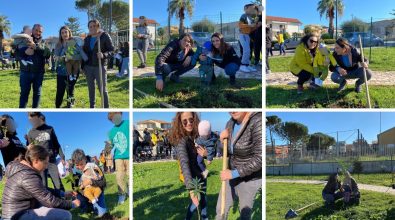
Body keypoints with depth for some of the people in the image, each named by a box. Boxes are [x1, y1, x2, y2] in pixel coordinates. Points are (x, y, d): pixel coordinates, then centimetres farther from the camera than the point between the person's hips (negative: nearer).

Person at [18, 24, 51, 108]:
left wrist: (36, 47, -23)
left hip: (39, 72, 1)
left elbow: (48, 54, -9)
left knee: (37, 93, 9)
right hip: (26, 71, -1)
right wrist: (24, 51, -21)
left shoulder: (43, 42, 8)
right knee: (24, 93, 3)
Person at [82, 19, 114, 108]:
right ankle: (92, 107, 17)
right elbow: (84, 52, 17)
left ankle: (106, 107, 2)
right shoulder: (87, 38, 12)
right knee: (91, 88, 9)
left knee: (102, 89, -4)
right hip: (88, 67, 5)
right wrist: (83, 66, 11)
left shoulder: (105, 36, -4)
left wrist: (104, 55, -27)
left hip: (100, 66, -5)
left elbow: (112, 50, -8)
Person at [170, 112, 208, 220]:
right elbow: (184, 164, -40)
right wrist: (191, 188, -51)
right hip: (193, 177, -6)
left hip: (201, 174, 6)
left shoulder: (197, 136, -7)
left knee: (203, 198, 21)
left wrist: (206, 154, -20)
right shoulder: (181, 140, -28)